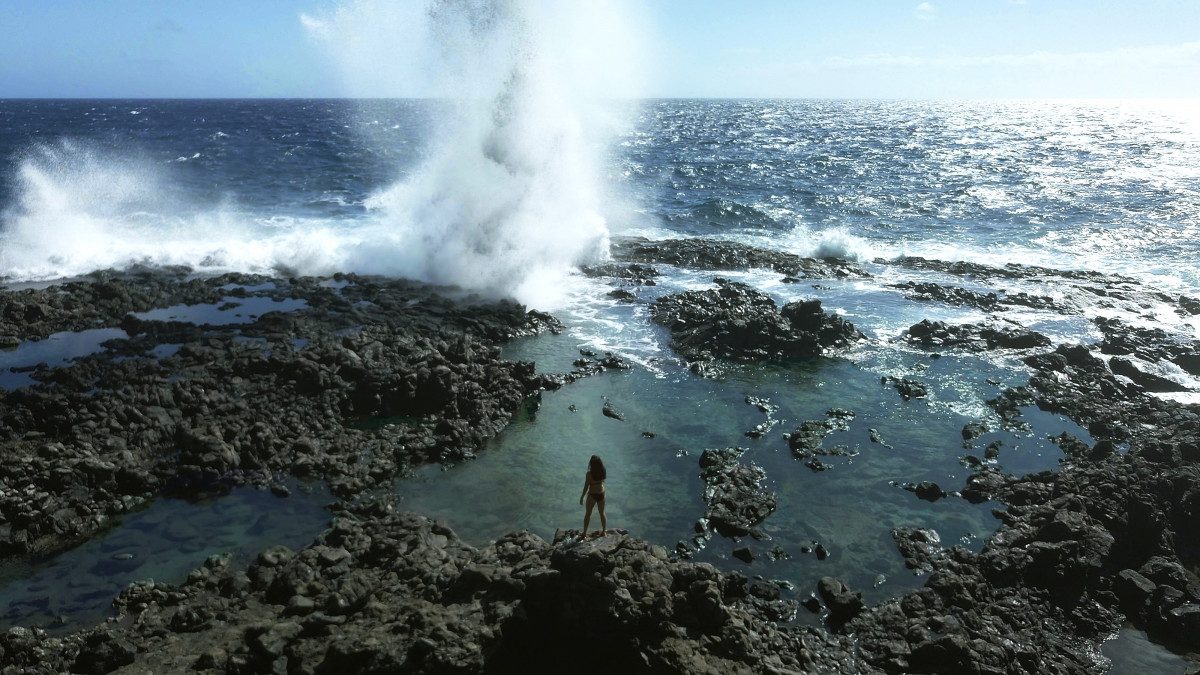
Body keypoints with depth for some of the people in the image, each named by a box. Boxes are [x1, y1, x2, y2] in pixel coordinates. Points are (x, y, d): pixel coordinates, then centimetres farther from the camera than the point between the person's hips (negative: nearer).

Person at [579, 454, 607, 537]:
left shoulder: (589, 473, -23)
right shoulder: (602, 472, -10)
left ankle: (585, 533, 24)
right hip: (601, 494, 3)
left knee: (588, 514, 14)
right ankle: (604, 531, 30)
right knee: (602, 513, 21)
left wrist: (582, 497, -6)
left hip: (592, 495, -3)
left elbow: (586, 487, -17)